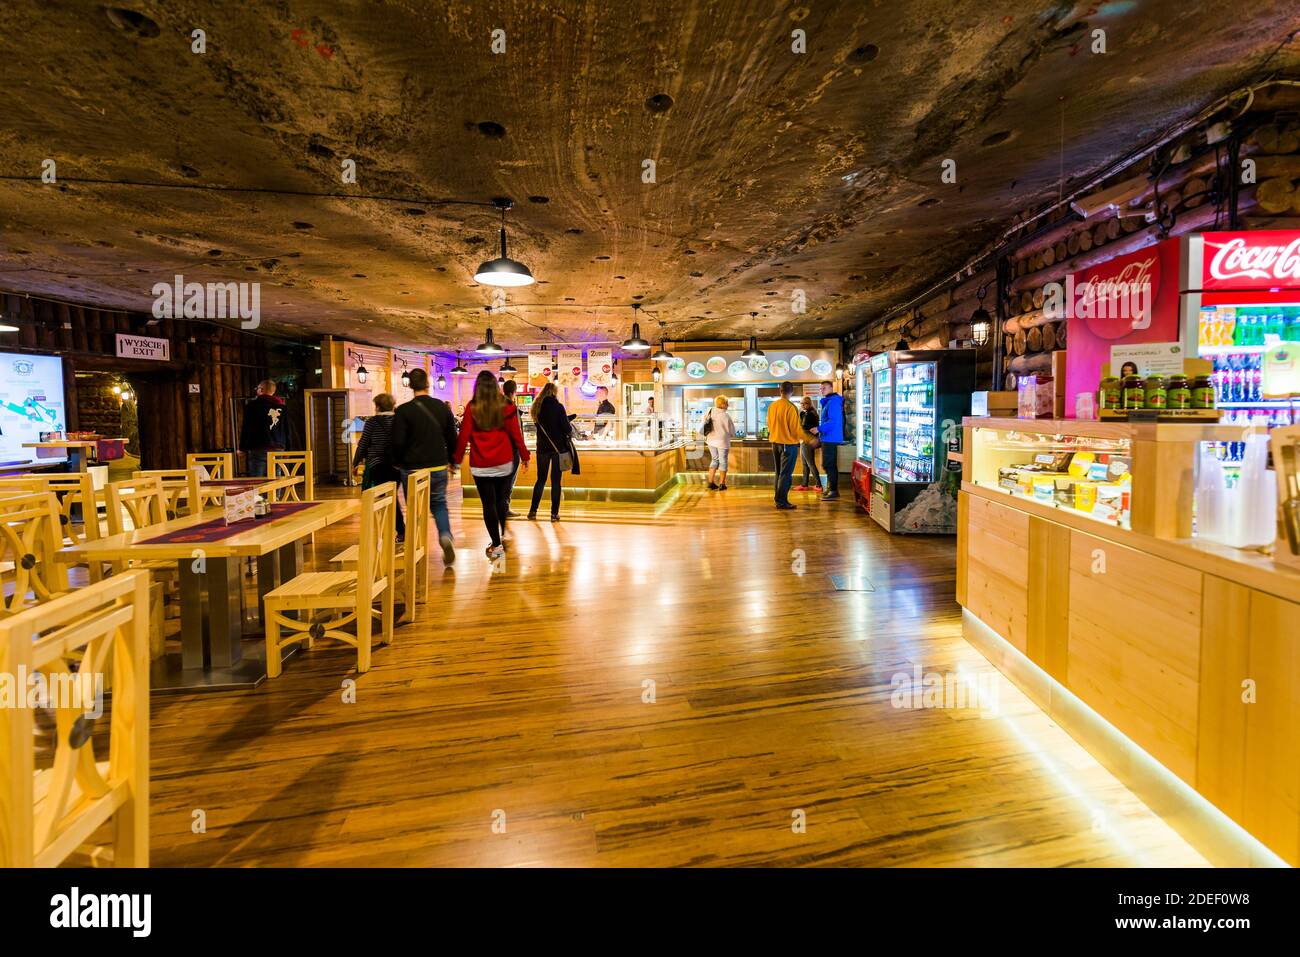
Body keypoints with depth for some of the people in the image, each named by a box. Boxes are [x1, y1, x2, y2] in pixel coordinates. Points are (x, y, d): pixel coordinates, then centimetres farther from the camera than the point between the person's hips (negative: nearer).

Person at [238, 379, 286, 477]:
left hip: (258, 450, -4)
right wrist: (286, 449, 21)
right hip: (278, 449, 5)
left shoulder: (253, 405, -2)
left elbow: (246, 428, -3)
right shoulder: (281, 406, 11)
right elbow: (287, 429, 15)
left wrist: (242, 448, 4)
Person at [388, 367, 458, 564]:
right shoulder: (442, 407, 1)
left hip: (412, 469, -3)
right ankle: (446, 535, -8)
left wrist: (397, 462, 7)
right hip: (438, 467, 3)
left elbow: (397, 442, -11)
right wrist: (452, 460, 20)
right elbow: (452, 439, 6)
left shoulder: (403, 411, -11)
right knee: (439, 503, 18)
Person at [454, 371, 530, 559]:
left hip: (480, 465, -2)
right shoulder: (505, 406, -1)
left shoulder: (472, 408, -4)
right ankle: (502, 535, 29)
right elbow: (515, 433, 0)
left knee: (488, 503, 3)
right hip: (504, 462, 2)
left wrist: (456, 459, 3)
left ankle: (496, 545, 4)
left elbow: (463, 436, -4)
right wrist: (524, 455, 9)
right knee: (500, 499, 19)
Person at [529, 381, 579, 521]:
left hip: (542, 447, 4)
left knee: (541, 479, 15)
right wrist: (571, 426, 10)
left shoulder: (537, 407, 2)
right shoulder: (557, 407, -12)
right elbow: (567, 428, -14)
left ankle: (533, 511, 11)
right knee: (555, 481, 3)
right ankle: (554, 513, 6)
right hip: (558, 447, -4)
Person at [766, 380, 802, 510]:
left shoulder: (772, 406, 4)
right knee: (786, 474, -2)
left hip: (775, 442, 7)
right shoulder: (790, 407, -17)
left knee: (779, 472, 15)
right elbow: (795, 428, -14)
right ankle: (781, 501, -3)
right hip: (789, 443, -7)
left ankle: (779, 499, 20)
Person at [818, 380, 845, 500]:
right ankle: (831, 488, 25)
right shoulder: (828, 401, 17)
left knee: (828, 464, -10)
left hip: (830, 438, -11)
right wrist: (820, 430, 16)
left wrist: (819, 429, -20)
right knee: (829, 464, 16)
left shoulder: (833, 401, -15)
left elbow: (833, 421, -24)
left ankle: (834, 491, -7)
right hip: (828, 438, 11)